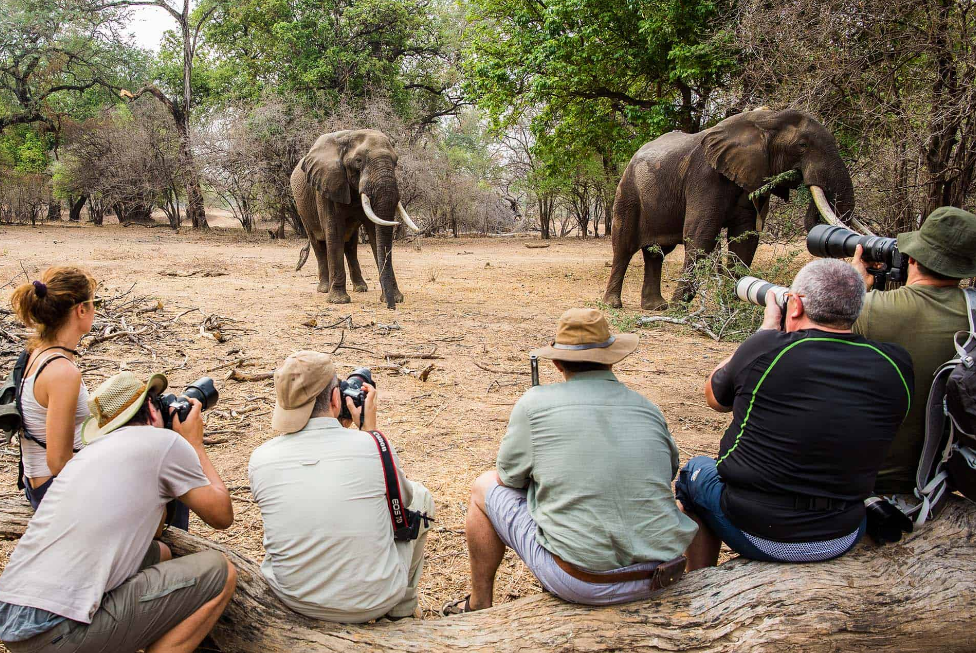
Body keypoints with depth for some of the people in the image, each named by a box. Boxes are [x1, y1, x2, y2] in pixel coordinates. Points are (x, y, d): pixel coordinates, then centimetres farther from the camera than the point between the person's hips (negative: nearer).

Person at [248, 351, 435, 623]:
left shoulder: (260, 459, -10)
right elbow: (403, 498, 5)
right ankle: (402, 609, 37)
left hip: (294, 602, 3)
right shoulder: (373, 446, -18)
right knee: (420, 496, 21)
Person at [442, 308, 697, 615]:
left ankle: (478, 605, 30)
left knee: (485, 488, 16)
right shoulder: (648, 409, 3)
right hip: (661, 577, 4)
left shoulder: (535, 402, -7)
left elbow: (508, 477, 3)